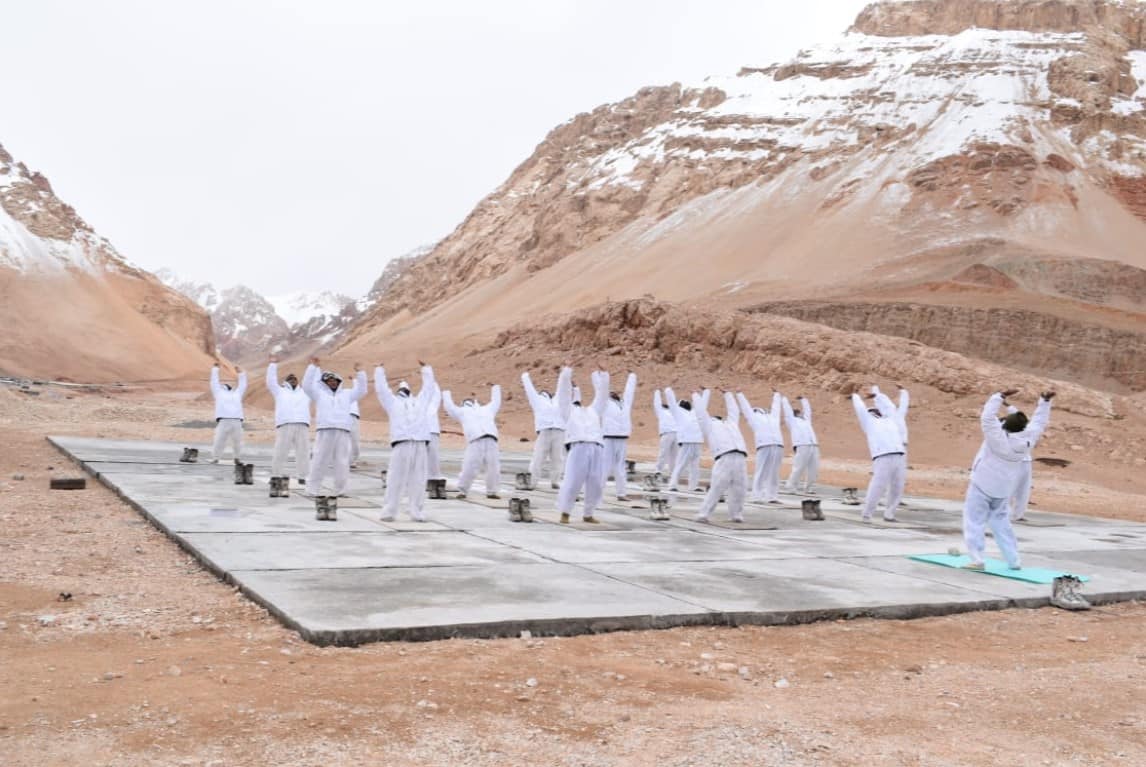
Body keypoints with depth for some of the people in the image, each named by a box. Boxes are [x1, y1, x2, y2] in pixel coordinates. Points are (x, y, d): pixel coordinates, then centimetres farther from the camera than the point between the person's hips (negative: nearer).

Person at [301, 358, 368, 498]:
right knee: (319, 462, -3)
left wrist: (360, 373, 11)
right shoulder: (319, 393, 17)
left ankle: (340, 490, 10)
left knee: (342, 463, 2)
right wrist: (312, 367, 0)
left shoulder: (346, 394, 24)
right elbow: (306, 385, 5)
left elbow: (361, 391, 20)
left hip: (343, 432, 2)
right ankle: (314, 490, 3)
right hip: (324, 431, -2)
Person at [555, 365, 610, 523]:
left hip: (597, 449, 4)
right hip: (578, 448, -4)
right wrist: (567, 371, 16)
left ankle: (587, 514, 14)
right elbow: (563, 388, 15)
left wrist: (601, 374, 28)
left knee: (596, 485, -2)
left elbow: (602, 392, 31)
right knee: (572, 483, -12)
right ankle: (565, 513, 3)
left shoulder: (594, 410, 32)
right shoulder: (569, 409, 22)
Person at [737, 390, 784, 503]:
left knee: (761, 472, 1)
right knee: (774, 472, 5)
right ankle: (772, 496, 1)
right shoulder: (773, 416, 24)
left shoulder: (753, 416, 22)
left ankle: (758, 496, -2)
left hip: (764, 447, -1)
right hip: (778, 446, 1)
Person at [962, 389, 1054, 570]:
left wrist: (1001, 396, -23)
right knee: (1000, 520, 20)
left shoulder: (998, 437, -23)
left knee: (974, 520, -1)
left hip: (982, 484, -6)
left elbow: (987, 417, -27)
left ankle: (977, 559, -9)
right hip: (1003, 489, 6)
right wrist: (1045, 401, 11)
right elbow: (1040, 421, 7)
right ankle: (1013, 560, 19)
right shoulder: (1028, 438, -8)